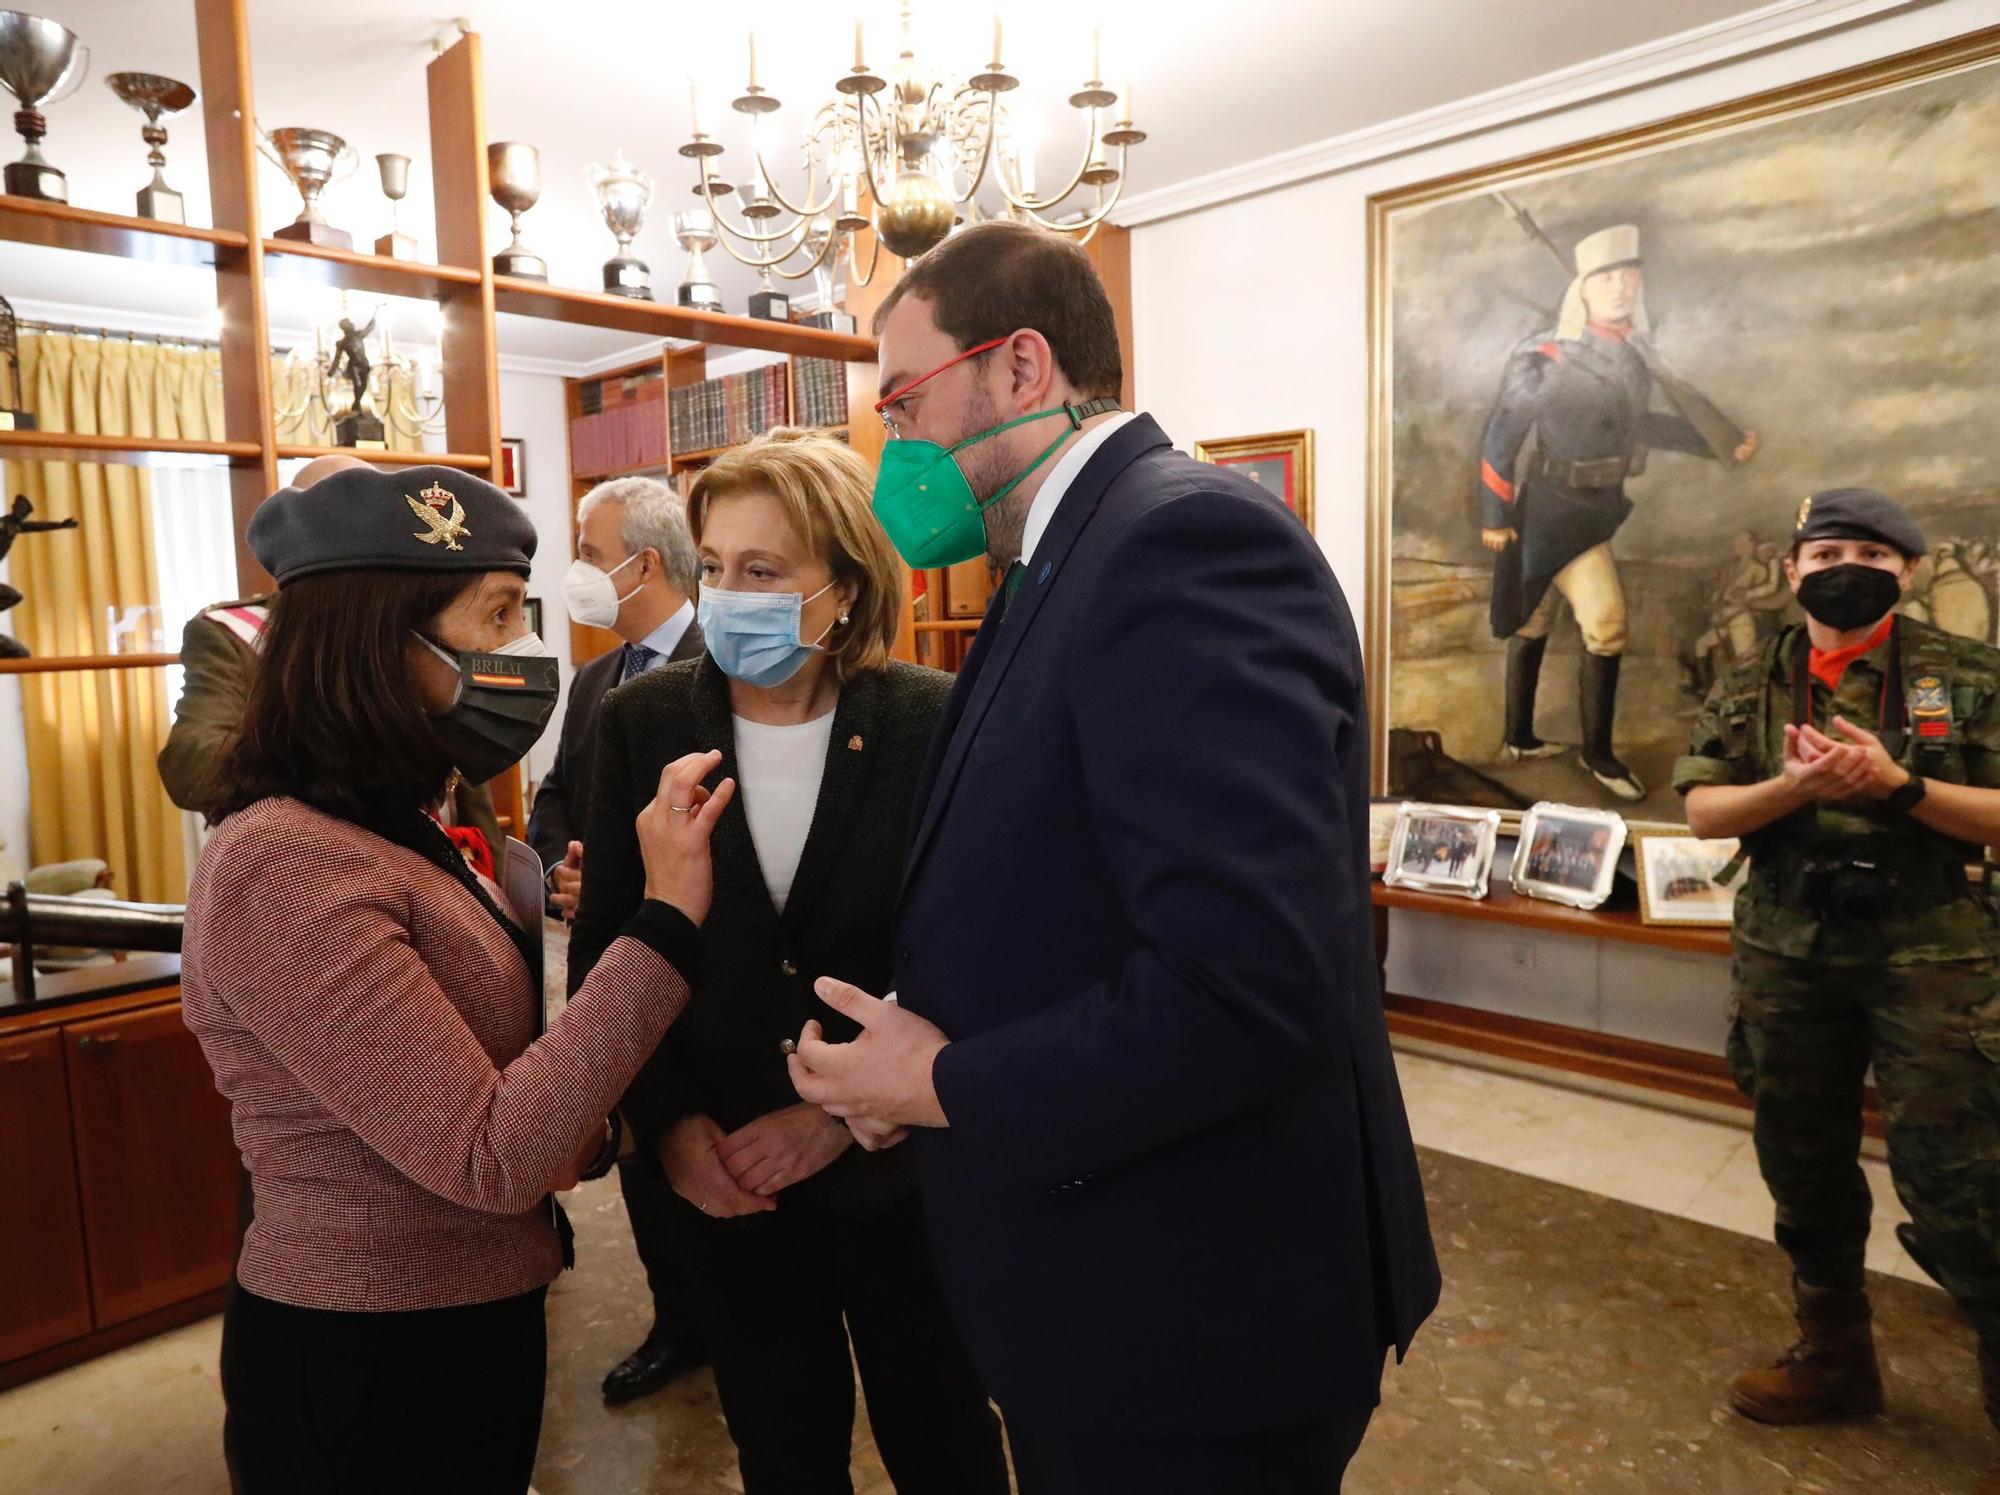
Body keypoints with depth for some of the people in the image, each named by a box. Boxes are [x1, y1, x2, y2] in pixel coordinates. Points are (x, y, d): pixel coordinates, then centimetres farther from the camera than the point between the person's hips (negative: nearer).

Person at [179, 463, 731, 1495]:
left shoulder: (401, 832, 5)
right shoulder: (285, 866, -25)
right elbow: (487, 1158, -29)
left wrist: (581, 1127, -4)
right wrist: (666, 919, -28)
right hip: (368, 1367, -8)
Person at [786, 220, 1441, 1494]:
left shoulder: (1188, 533, -22)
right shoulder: (1074, 562, 9)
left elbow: (1249, 978, -32)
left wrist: (947, 1087, -18)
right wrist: (917, 1061, -1)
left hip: (1195, 1324, -9)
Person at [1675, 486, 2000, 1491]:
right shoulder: (1748, 689, 5)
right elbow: (1700, 811, -2)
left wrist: (1897, 786, -21)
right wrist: (1794, 786, -19)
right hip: (1787, 959, 4)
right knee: (1803, 1169, 14)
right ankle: (1834, 1356, 32)